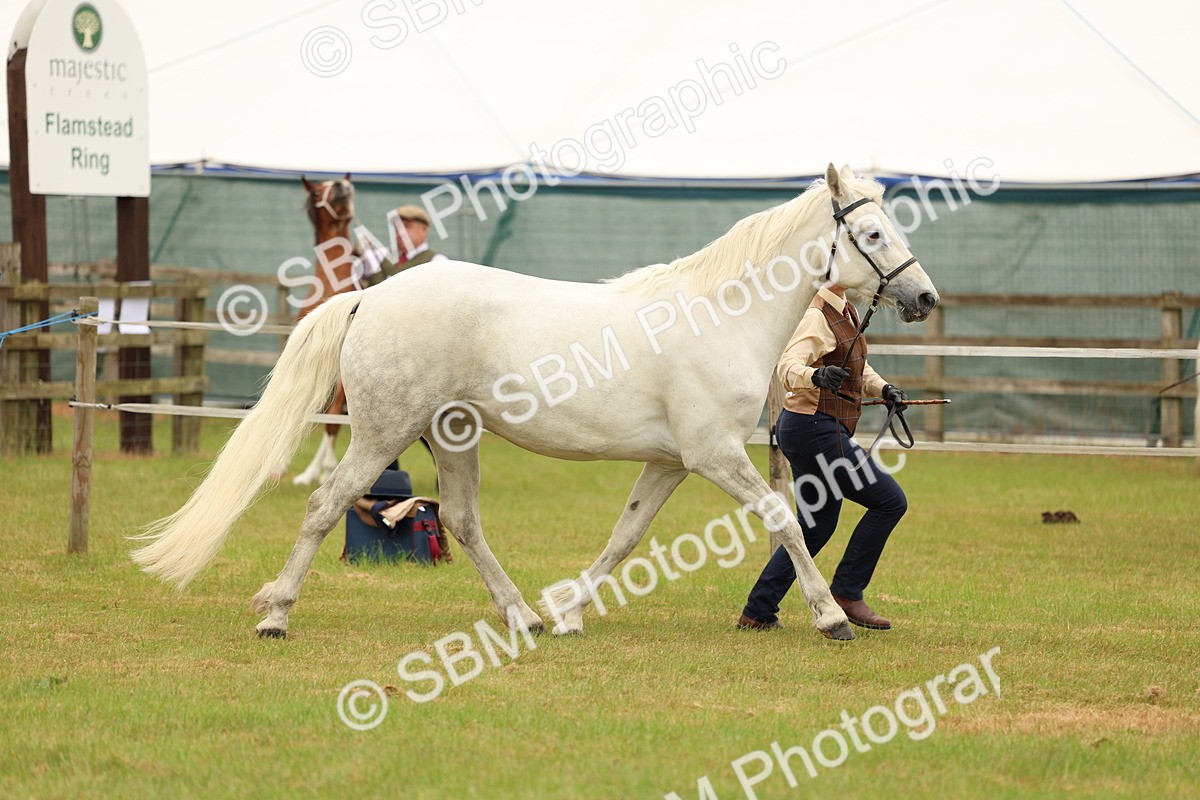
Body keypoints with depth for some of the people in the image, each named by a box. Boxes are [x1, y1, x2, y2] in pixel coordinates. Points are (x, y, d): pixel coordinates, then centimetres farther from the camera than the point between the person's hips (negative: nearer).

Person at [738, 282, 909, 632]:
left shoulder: (845, 312, 13)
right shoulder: (817, 317, -17)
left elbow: (857, 368, 25)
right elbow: (788, 366, -32)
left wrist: (883, 388, 7)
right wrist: (817, 376, -52)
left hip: (807, 431, 10)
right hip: (815, 430, -10)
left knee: (818, 526, 15)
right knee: (891, 500, -6)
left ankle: (757, 613, 16)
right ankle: (846, 592, 0)